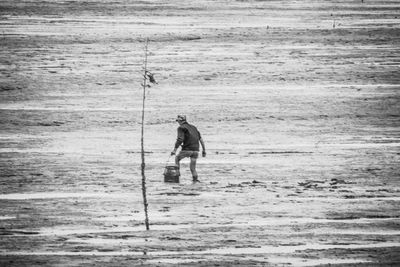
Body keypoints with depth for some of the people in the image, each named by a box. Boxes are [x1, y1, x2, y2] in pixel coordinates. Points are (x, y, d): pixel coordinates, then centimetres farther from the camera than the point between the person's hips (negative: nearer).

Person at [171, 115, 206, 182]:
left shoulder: (181, 128, 0)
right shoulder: (193, 127, 21)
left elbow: (180, 139, -15)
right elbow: (201, 139, 18)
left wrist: (175, 150, -17)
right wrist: (204, 150, 19)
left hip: (187, 149, -5)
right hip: (196, 150, 5)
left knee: (177, 159, 20)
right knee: (193, 167, 12)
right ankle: (195, 179, -7)